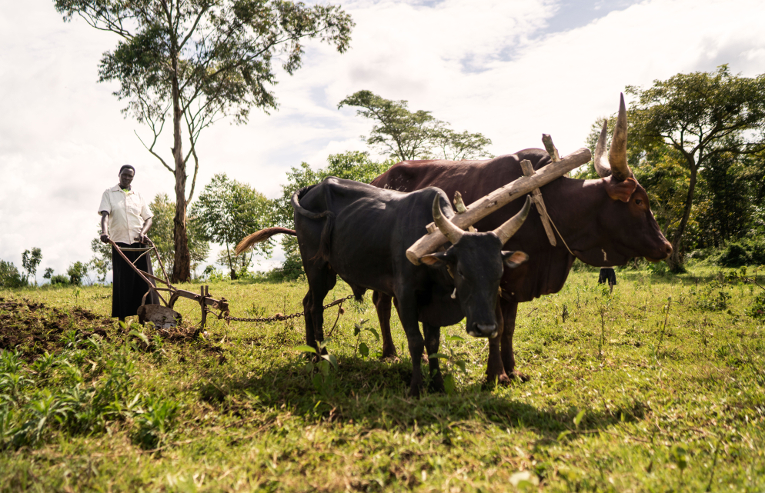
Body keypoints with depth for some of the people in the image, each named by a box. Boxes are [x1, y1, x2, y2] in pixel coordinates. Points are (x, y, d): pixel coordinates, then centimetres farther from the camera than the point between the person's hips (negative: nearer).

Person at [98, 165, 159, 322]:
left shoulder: (138, 196, 14)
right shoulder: (109, 193, 7)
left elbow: (148, 218, 12)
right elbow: (105, 214, -7)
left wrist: (143, 232, -9)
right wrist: (104, 232, -27)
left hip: (139, 243, 2)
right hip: (120, 243, -2)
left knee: (144, 279, -1)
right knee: (122, 281, -1)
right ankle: (122, 317, 5)